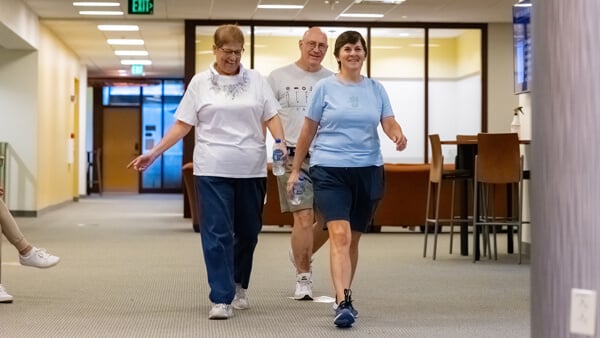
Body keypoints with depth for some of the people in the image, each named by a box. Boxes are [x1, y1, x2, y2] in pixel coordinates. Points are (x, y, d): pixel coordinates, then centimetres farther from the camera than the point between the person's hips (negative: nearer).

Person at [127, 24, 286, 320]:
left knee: (247, 232, 12)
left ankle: (238, 286, 33)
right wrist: (154, 153, -4)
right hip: (212, 170, -2)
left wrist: (281, 145, -12)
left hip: (251, 170, 2)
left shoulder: (256, 80, 7)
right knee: (216, 234, -5)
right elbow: (182, 124, 4)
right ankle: (221, 299, -3)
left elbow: (271, 117, 6)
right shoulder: (200, 82, 4)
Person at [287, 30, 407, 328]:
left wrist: (398, 135, -22)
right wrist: (295, 170, 8)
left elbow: (389, 123, 2)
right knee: (340, 234, -17)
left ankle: (345, 296, 27)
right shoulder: (325, 88, 2)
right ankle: (343, 303, -23)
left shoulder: (375, 89, 9)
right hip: (329, 170, -3)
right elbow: (308, 131, 6)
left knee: (353, 239, 12)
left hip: (368, 170, 3)